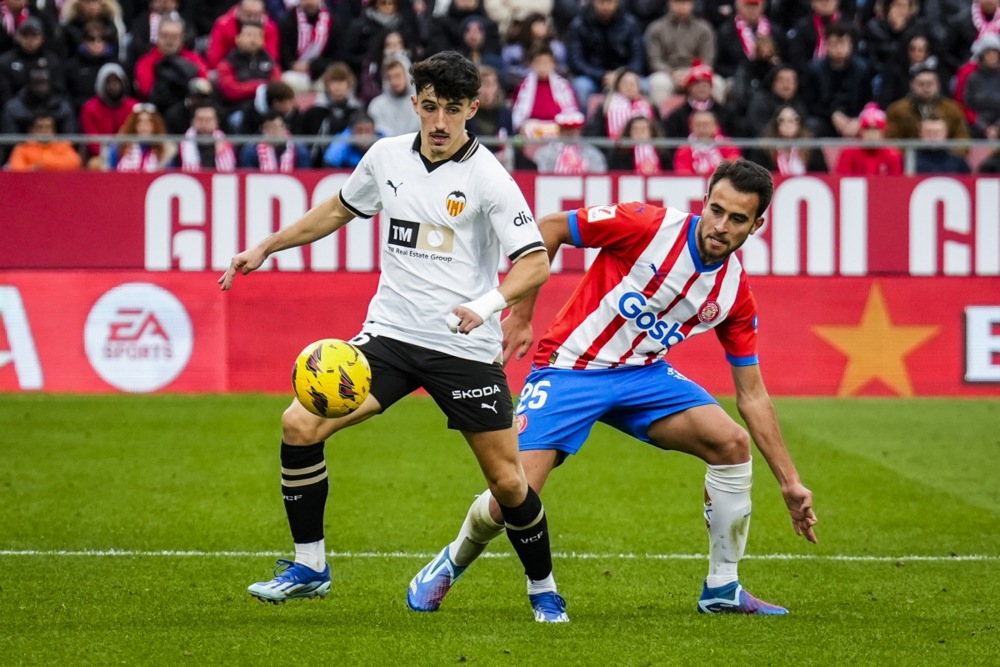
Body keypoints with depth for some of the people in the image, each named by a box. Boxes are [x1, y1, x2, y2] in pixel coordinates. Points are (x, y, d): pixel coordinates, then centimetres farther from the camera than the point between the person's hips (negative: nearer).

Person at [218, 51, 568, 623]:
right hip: (391, 333, 4)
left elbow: (536, 261, -13)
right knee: (300, 424, -13)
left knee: (508, 480, -3)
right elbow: (340, 210, 24)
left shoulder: (487, 178, -10)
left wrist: (488, 304, -31)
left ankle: (543, 589, 23)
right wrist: (265, 249, 22)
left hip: (465, 349, -4)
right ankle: (310, 566, 1)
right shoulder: (387, 156, 5)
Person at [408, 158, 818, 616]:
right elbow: (548, 229, -11)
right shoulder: (650, 225, -19)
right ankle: (455, 560, 20)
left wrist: (789, 483, 1)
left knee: (732, 443, -16)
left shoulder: (734, 293, -4)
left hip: (642, 374, 5)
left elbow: (752, 396, 3)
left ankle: (722, 590, 0)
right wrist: (521, 314, -10)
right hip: (569, 368, -4)